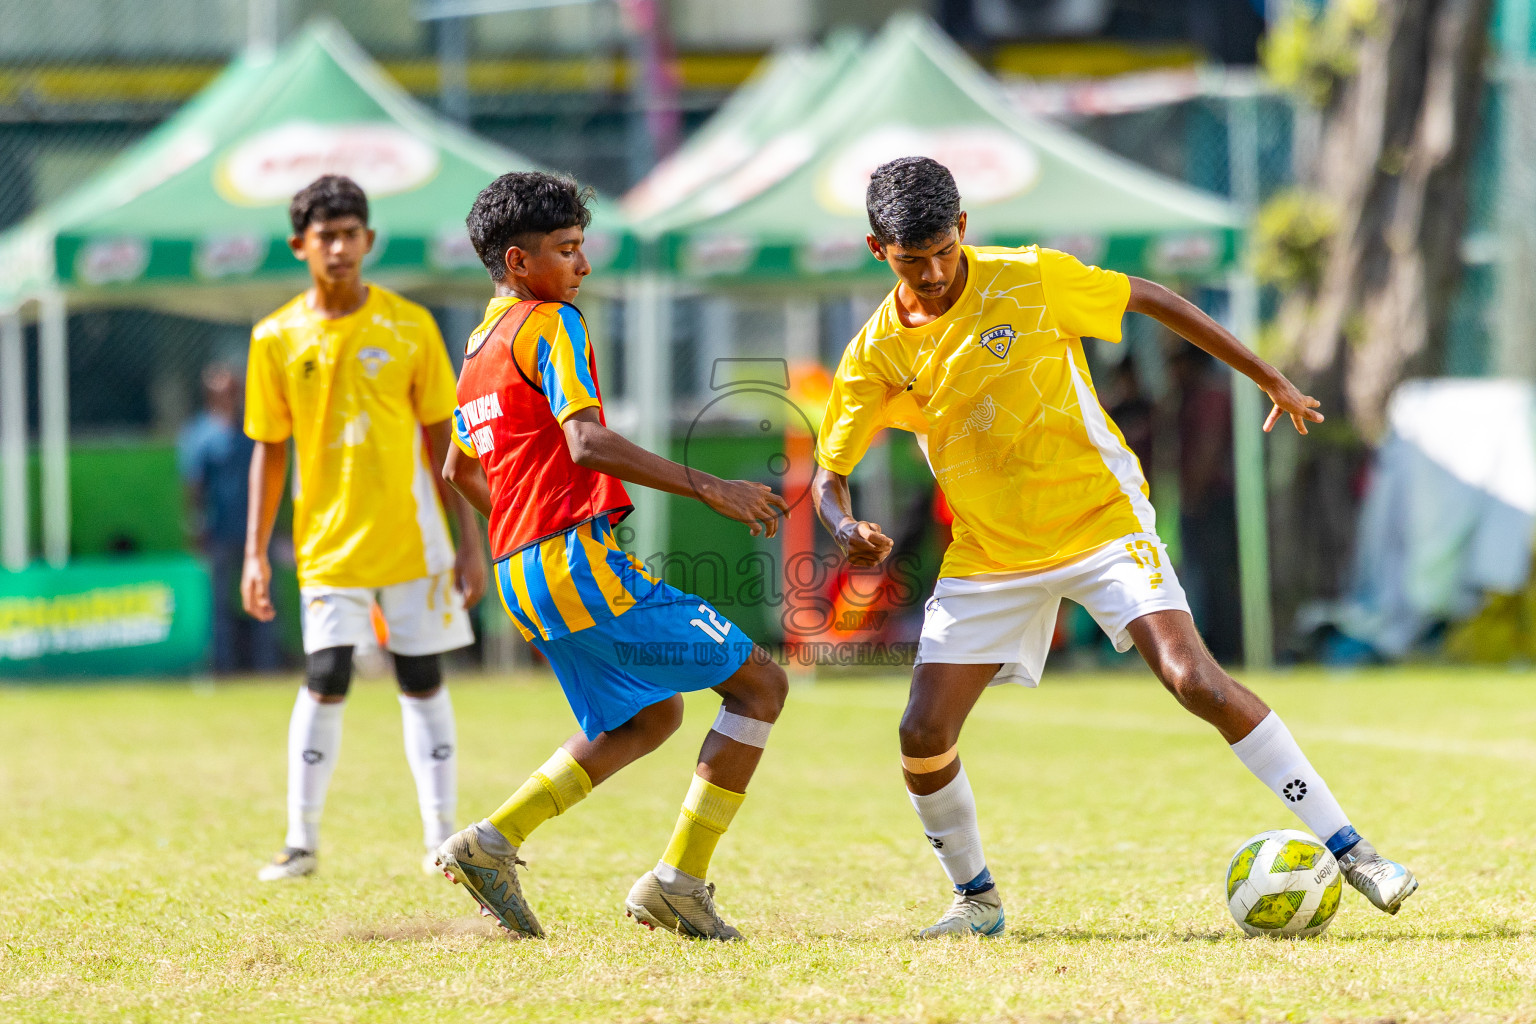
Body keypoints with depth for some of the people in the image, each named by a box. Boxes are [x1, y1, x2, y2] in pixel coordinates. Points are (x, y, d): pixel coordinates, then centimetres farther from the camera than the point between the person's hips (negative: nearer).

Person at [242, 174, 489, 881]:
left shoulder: (409, 326, -1)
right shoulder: (277, 339, 0)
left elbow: (443, 441, 3)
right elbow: (269, 451, 7)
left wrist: (469, 541, -1)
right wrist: (255, 553, 2)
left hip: (413, 542, 0)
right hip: (329, 543, 0)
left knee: (423, 683, 3)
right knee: (325, 682, -9)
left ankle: (441, 841, 9)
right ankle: (301, 841, -1)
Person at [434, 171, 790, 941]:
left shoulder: (479, 346, 20)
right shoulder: (549, 325, -8)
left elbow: (458, 472, 32)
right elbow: (586, 443, -22)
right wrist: (708, 488, -22)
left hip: (523, 574, 10)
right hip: (577, 559, -10)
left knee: (652, 715, 25)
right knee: (759, 684, -3)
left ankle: (491, 843, 12)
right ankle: (679, 881, -8)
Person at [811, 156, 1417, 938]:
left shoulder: (1028, 281, -13)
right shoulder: (877, 354, -5)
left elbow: (1152, 300, 0)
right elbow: (829, 472, 2)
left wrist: (1271, 381, 3)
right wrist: (846, 529, -23)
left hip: (1101, 522, -3)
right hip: (988, 554, 3)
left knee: (1196, 680, -20)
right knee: (923, 736, -8)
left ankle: (1349, 851, -15)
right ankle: (975, 898, 18)